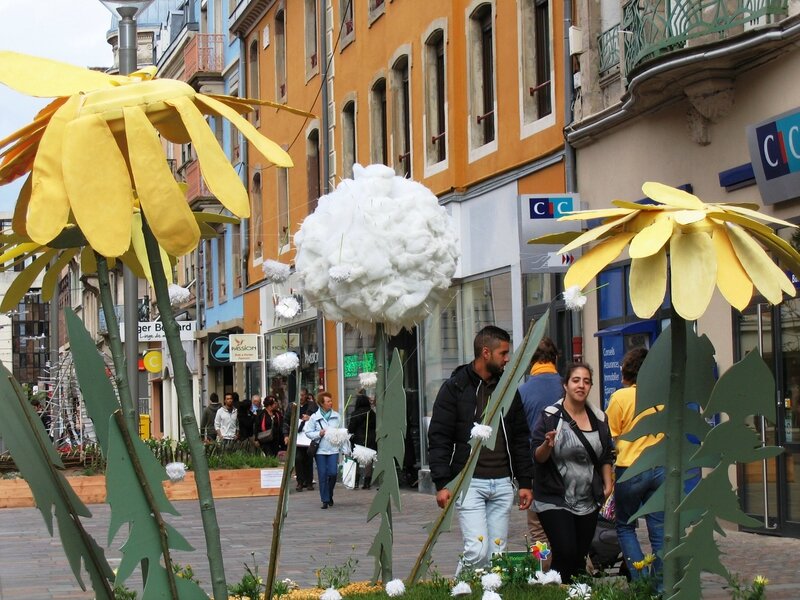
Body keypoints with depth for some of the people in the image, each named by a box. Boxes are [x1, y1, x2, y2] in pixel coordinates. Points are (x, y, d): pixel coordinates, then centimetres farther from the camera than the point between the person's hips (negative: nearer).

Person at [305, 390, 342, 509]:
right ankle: (325, 500, 7)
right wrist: (319, 434, -12)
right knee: (322, 475, -1)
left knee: (332, 473, -8)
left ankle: (330, 495, 18)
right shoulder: (314, 417, 1)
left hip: (333, 449, 1)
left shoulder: (336, 416, 7)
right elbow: (308, 432, 4)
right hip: (320, 450, -1)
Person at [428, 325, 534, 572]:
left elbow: (520, 439, 18)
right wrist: (441, 484, -12)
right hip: (469, 482, -5)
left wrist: (525, 482, 11)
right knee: (477, 550, -13)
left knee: (496, 554, 3)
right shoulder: (455, 387, -2)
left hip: (502, 484, 5)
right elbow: (438, 438, -5)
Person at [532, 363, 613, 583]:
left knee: (580, 557, 7)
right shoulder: (550, 416, -7)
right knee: (565, 553, -16)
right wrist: (548, 445, -27)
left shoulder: (598, 418, 9)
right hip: (555, 500, -5)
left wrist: (607, 483, 11)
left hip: (588, 502, 5)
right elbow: (538, 457, -8)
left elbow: (606, 455, 20)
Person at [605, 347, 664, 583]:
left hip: (630, 468, -3)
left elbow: (610, 437, -2)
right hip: (660, 469, 3)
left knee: (625, 527, 12)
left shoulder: (621, 397, -7)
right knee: (659, 530, 8)